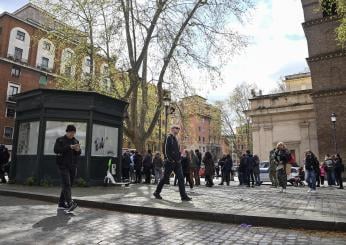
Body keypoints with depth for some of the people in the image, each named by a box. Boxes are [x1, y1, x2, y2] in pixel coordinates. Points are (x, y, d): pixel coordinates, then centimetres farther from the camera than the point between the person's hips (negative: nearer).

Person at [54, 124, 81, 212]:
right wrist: (69, 147, -19)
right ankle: (70, 203, -28)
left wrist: (78, 150, -12)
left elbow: (79, 153, 12)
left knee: (68, 185, 6)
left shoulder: (76, 141, 14)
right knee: (66, 184, -17)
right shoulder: (60, 140, 3)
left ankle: (61, 204, 16)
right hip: (63, 165, -5)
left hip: (73, 166, 5)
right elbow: (56, 150, -11)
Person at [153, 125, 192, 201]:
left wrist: (179, 159, 11)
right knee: (165, 178, 3)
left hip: (177, 162, 8)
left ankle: (184, 196, 4)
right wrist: (170, 160, -20)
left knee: (181, 178, 2)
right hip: (170, 162, -8)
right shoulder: (168, 138, -10)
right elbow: (166, 150, -18)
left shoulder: (175, 138, 17)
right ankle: (157, 193, 20)